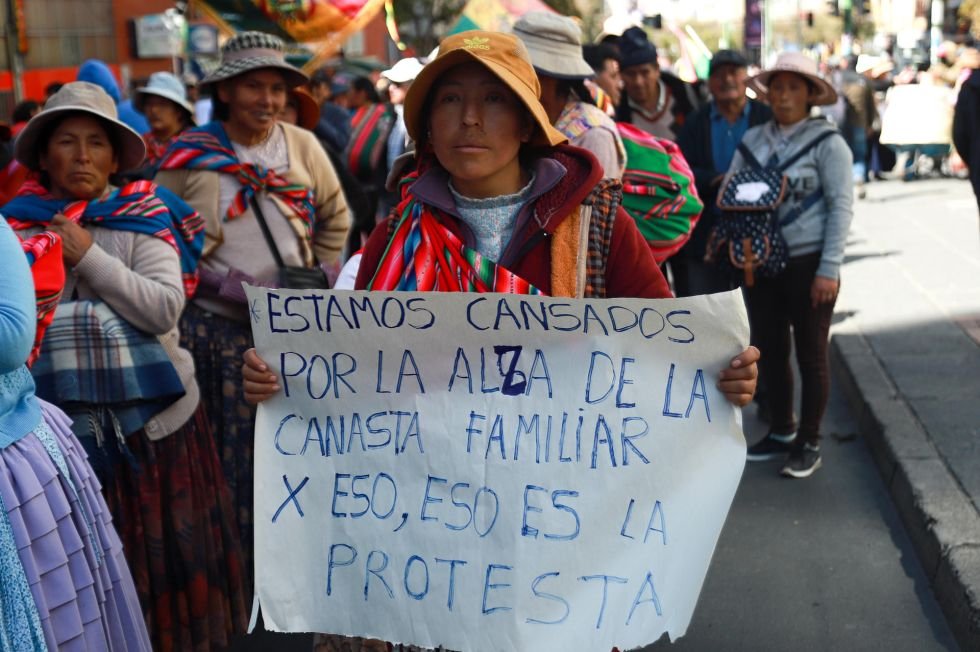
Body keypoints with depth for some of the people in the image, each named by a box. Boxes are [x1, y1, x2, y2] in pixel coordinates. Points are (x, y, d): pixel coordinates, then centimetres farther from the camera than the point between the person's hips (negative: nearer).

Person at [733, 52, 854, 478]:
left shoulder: (827, 142, -5)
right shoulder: (753, 139, 7)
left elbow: (841, 206, -8)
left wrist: (829, 268, -13)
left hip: (808, 262, -4)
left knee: (810, 355, 6)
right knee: (769, 350, 12)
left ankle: (809, 444, 19)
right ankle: (780, 432, 29)